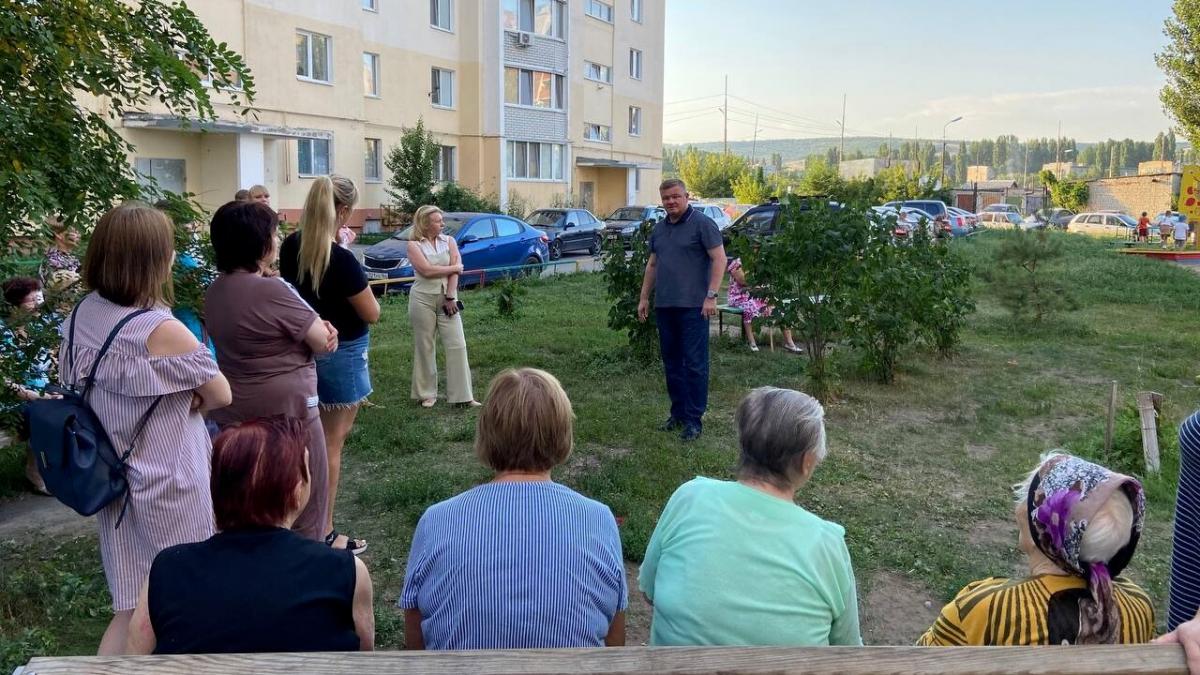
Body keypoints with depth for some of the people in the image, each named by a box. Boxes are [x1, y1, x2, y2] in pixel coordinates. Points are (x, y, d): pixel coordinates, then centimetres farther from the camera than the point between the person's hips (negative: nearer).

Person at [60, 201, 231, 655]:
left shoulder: (82, 315, -3)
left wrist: (125, 409, 2)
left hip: (112, 478, 7)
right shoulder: (161, 331, -24)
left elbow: (71, 381, 11)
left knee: (132, 607, 18)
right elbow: (221, 395, -13)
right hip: (165, 484, -7)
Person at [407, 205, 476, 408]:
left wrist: (450, 297, -13)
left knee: (457, 345, -2)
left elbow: (455, 271, -3)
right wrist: (454, 268, -6)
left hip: (447, 298, 3)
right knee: (424, 346, 5)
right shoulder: (414, 245, -2)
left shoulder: (449, 241, 7)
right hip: (423, 299, -2)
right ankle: (427, 394, 16)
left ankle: (463, 395, 2)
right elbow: (427, 270, -14)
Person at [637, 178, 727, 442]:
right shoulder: (658, 229, 16)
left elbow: (719, 259, -10)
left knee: (694, 363, -4)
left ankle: (694, 419, 1)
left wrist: (711, 295, -17)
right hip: (664, 306, 7)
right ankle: (678, 413, 22)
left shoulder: (702, 223, -5)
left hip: (693, 306, -7)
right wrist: (644, 297, 19)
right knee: (671, 362, 12)